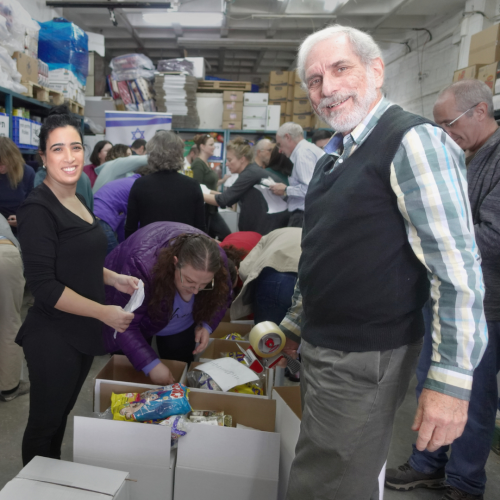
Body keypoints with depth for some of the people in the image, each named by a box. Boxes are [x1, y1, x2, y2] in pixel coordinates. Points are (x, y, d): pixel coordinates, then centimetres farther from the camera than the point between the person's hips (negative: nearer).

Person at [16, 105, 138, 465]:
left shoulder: (78, 201, 10)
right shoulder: (38, 209, -17)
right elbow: (44, 285, -20)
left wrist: (114, 278, 7)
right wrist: (103, 312, -19)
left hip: (84, 333, 8)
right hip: (54, 337, -8)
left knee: (62, 416, 22)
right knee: (44, 425, 9)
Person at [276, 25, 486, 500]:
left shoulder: (414, 142, -15)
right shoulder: (334, 156, 12)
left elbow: (457, 270, -20)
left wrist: (451, 381, -21)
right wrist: (295, 324, 22)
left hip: (364, 359, -8)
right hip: (320, 349, 8)